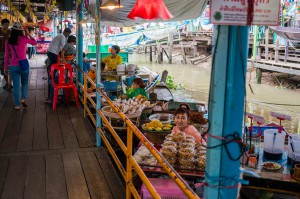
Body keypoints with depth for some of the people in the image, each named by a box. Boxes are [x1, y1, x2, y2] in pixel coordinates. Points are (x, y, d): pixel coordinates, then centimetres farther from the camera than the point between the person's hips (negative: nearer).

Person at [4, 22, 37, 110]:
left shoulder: (8, 41, 0)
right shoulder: (24, 38, -6)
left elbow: (6, 55, 3)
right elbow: (35, 42, 12)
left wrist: (5, 67, 10)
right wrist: (28, 34, 11)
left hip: (13, 66, 1)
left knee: (16, 85, 8)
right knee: (24, 83, 20)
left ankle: (17, 105, 11)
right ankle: (23, 99, 3)